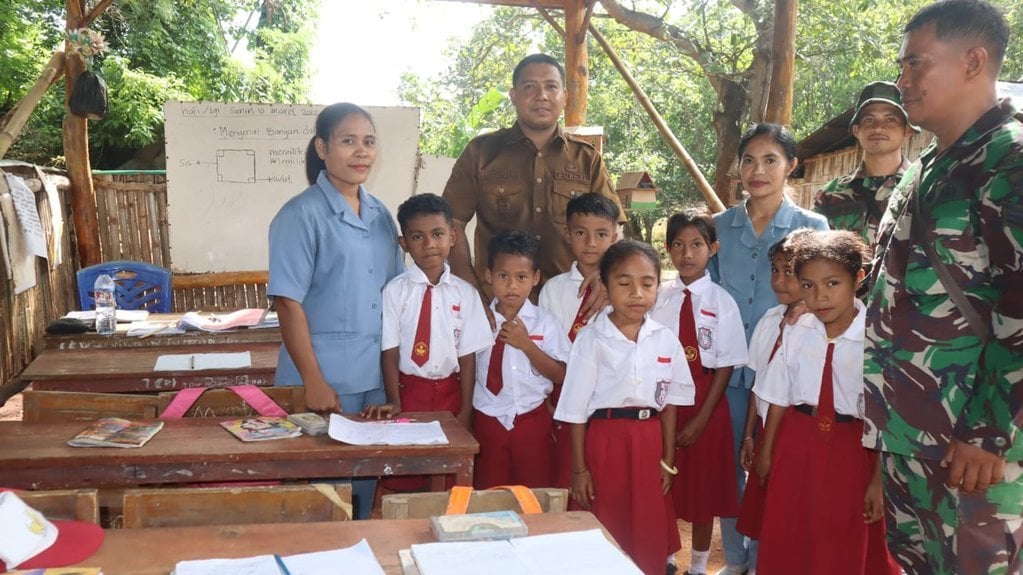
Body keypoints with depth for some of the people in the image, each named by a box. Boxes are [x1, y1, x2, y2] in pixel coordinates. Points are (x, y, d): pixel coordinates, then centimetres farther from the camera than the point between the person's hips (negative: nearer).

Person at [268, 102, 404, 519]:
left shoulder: (380, 214, 9)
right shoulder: (302, 215, -9)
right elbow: (288, 303, -13)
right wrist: (314, 382, -16)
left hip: (377, 379, 6)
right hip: (326, 380, -5)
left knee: (366, 487, 15)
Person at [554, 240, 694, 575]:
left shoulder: (666, 340, 1)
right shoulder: (591, 340, -9)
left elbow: (669, 404, 9)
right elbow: (576, 410, -5)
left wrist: (667, 459, 8)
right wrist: (579, 468, -5)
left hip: (649, 441, 3)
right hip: (605, 440, -3)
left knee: (651, 534, 12)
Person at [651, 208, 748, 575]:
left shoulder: (722, 302, -9)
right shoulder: (658, 297, -2)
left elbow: (726, 366, -8)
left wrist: (701, 419, -11)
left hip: (706, 403, -2)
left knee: (703, 486, 12)